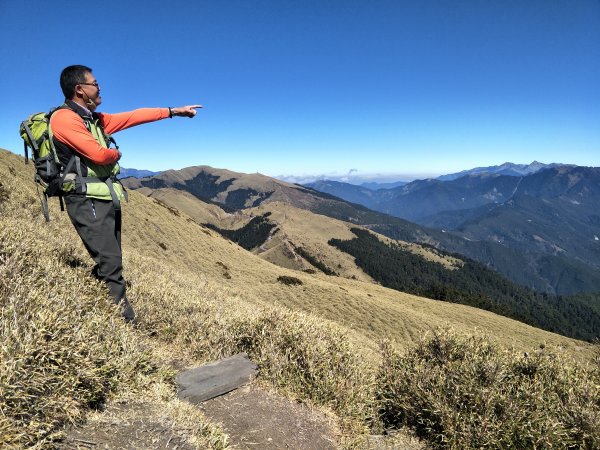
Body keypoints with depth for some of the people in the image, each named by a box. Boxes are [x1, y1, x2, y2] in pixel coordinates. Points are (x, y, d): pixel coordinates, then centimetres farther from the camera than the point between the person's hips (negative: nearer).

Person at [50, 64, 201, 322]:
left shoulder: (95, 119, 17)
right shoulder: (63, 118, -10)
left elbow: (134, 117, 19)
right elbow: (99, 154, -19)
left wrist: (174, 111, 21)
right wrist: (116, 154, 4)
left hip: (106, 199, 9)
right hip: (88, 201, -9)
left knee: (109, 263, 10)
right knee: (110, 263, -12)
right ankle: (124, 320, -7)